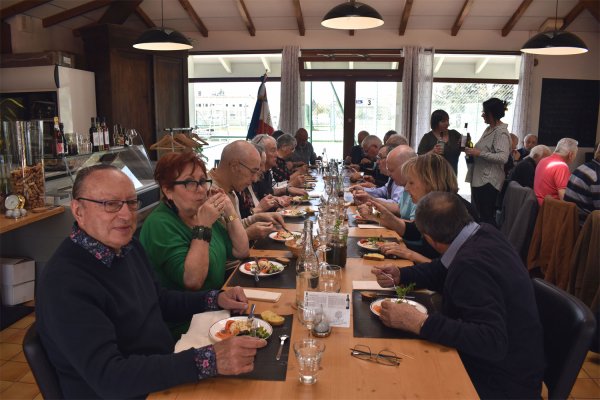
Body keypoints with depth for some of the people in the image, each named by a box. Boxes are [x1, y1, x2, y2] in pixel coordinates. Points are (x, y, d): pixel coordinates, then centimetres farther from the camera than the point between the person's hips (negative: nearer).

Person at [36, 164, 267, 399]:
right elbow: (108, 378, -29)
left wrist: (215, 300, 1)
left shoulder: (128, 246, 3)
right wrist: (209, 360, -35)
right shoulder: (64, 283, -23)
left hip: (168, 375, 7)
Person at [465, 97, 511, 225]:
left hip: (489, 181, -9)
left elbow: (503, 157, -25)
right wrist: (471, 150, 11)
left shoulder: (501, 132, -13)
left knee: (486, 217, -7)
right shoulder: (489, 129, 15)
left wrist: (479, 153, -23)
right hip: (478, 179, 9)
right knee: (477, 214, 13)